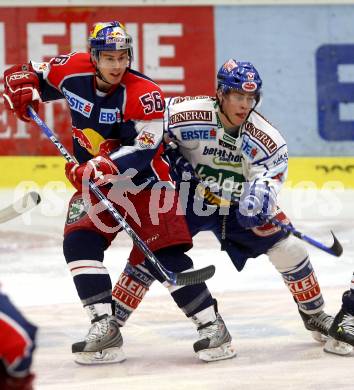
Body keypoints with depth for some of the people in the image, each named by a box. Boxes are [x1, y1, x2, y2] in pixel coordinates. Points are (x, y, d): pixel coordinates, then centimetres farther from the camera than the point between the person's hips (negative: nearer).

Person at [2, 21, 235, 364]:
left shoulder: (144, 94, -22)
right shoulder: (73, 71, -8)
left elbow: (141, 151, -27)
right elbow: (35, 75, 9)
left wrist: (101, 167, -38)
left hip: (145, 179, -5)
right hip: (93, 180, 5)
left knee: (165, 254, -14)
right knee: (78, 242, -16)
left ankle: (213, 328, -5)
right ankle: (104, 328, -14)